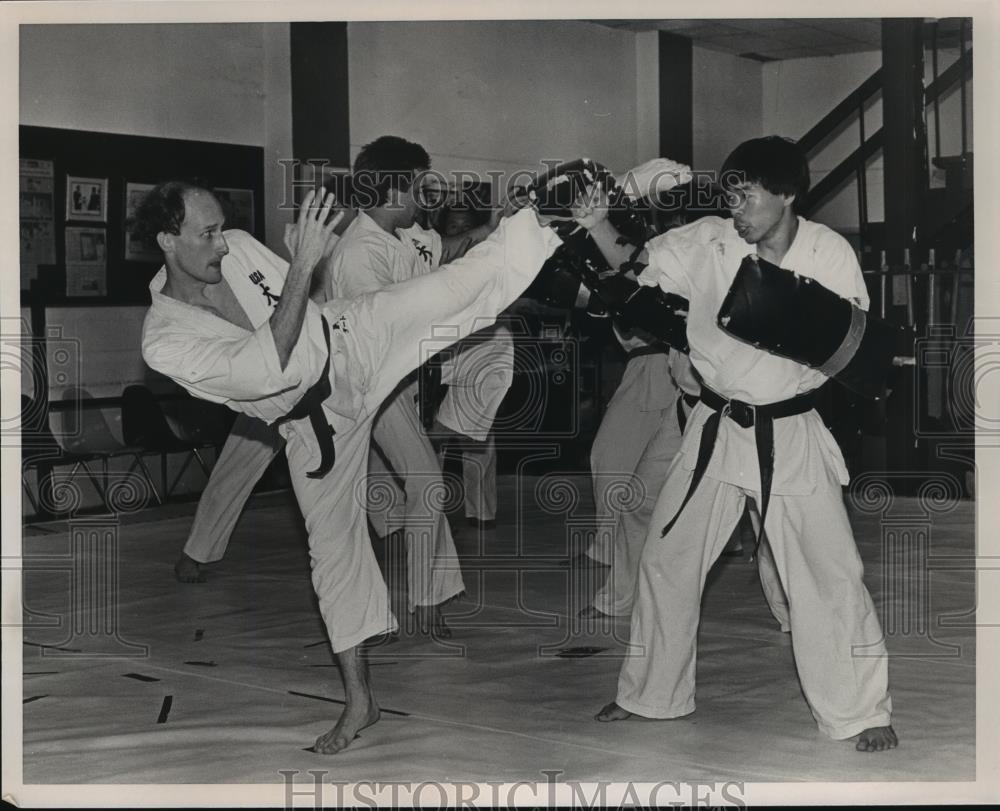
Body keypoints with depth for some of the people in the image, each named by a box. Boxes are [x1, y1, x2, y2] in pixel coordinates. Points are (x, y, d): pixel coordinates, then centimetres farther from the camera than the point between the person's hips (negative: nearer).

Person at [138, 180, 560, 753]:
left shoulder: (239, 249, -11)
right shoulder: (163, 343, -24)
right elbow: (264, 368, -37)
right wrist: (305, 262, -42)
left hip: (350, 343, 2)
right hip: (312, 420, -2)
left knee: (457, 287, -22)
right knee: (334, 544, 7)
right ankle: (360, 699, 19)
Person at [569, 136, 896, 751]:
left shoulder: (830, 254, -11)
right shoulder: (706, 243, -7)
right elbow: (634, 265, -2)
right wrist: (599, 223, -20)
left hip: (793, 434, -3)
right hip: (717, 429, 3)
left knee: (830, 573, -1)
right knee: (667, 559, 11)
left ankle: (863, 712, 17)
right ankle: (652, 694, 31)